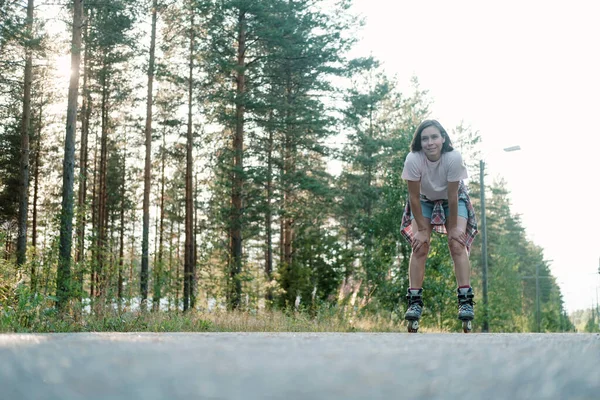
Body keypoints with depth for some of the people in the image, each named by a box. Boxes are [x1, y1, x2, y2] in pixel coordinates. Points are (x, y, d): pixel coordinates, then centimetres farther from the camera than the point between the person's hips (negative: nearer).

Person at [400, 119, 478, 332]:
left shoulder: (453, 158, -35)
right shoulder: (413, 159, -33)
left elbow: (453, 197, -27)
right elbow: (414, 197, -23)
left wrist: (453, 228, -19)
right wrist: (422, 229, -19)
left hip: (453, 201, -1)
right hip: (424, 201, 1)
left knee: (458, 246, -15)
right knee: (420, 247, -12)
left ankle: (465, 301, -16)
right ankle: (415, 301, -11)